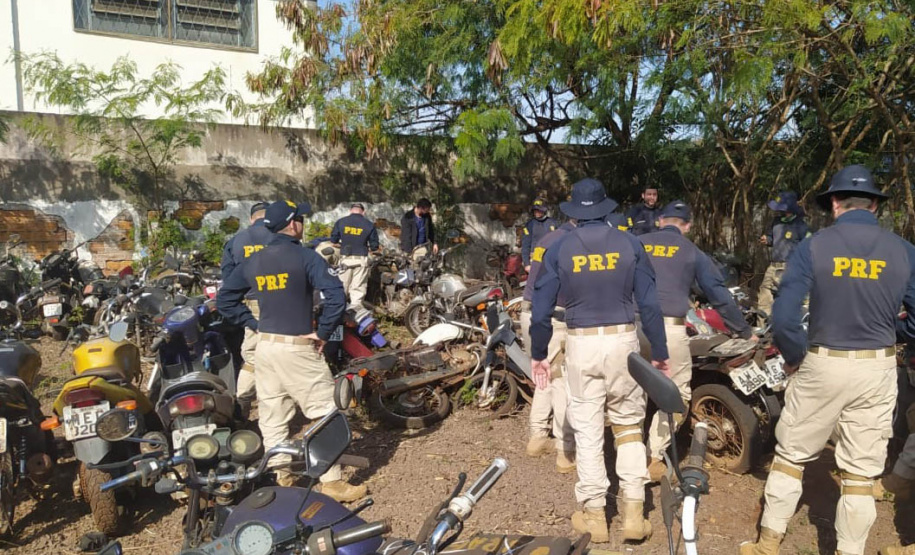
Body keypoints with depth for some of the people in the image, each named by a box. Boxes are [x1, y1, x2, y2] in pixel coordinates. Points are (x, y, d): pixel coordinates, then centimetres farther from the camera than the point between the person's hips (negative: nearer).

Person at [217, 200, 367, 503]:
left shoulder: (254, 261, 8)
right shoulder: (304, 256, -11)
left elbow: (225, 299, 15)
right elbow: (336, 294, -23)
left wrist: (255, 325, 11)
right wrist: (322, 332, -13)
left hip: (265, 346, 7)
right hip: (297, 348, -7)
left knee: (272, 418, 13)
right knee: (325, 414, 2)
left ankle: (282, 478, 23)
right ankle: (331, 482, 5)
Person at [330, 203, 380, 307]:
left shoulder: (340, 222, 2)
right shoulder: (369, 224, -1)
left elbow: (333, 241, 5)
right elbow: (374, 246, 0)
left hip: (345, 259, 1)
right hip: (361, 259, -1)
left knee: (342, 288, 11)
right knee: (358, 289, 4)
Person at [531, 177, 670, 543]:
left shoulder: (559, 250, -1)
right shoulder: (629, 244, 0)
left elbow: (541, 310, -2)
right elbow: (650, 304, -1)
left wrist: (538, 354, 10)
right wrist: (660, 353, 6)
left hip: (581, 344, 0)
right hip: (623, 340, 1)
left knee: (587, 428, 9)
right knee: (628, 423, 14)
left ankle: (594, 514, 18)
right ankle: (633, 511, 14)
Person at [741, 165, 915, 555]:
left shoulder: (813, 247, -8)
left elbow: (783, 317, -14)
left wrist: (793, 357, 2)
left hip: (822, 364, -1)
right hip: (877, 369, 2)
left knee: (792, 454, 12)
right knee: (861, 469, 12)